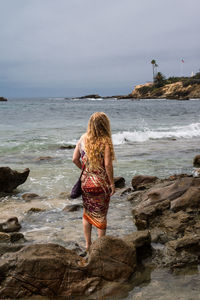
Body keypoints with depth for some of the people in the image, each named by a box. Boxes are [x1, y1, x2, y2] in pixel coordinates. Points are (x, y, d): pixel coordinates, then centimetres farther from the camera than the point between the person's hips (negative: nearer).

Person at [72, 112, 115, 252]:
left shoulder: (83, 138, -1)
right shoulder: (105, 142, -15)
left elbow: (75, 159, 1)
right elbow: (107, 164, -18)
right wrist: (112, 183, -9)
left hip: (86, 181, 4)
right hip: (101, 183, -4)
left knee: (87, 213, 18)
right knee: (101, 215, 11)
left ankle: (88, 244, 27)